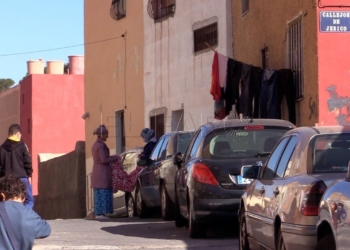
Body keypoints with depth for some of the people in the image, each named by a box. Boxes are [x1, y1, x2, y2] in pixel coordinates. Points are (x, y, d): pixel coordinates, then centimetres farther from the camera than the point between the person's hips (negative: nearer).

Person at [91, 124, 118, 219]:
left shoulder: (95, 145, 16)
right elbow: (104, 159, -19)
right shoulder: (101, 145, -15)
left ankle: (98, 213, 10)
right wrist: (115, 158, -8)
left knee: (98, 193, 9)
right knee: (103, 192, -9)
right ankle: (100, 213, -12)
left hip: (96, 172, 10)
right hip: (102, 173, -10)